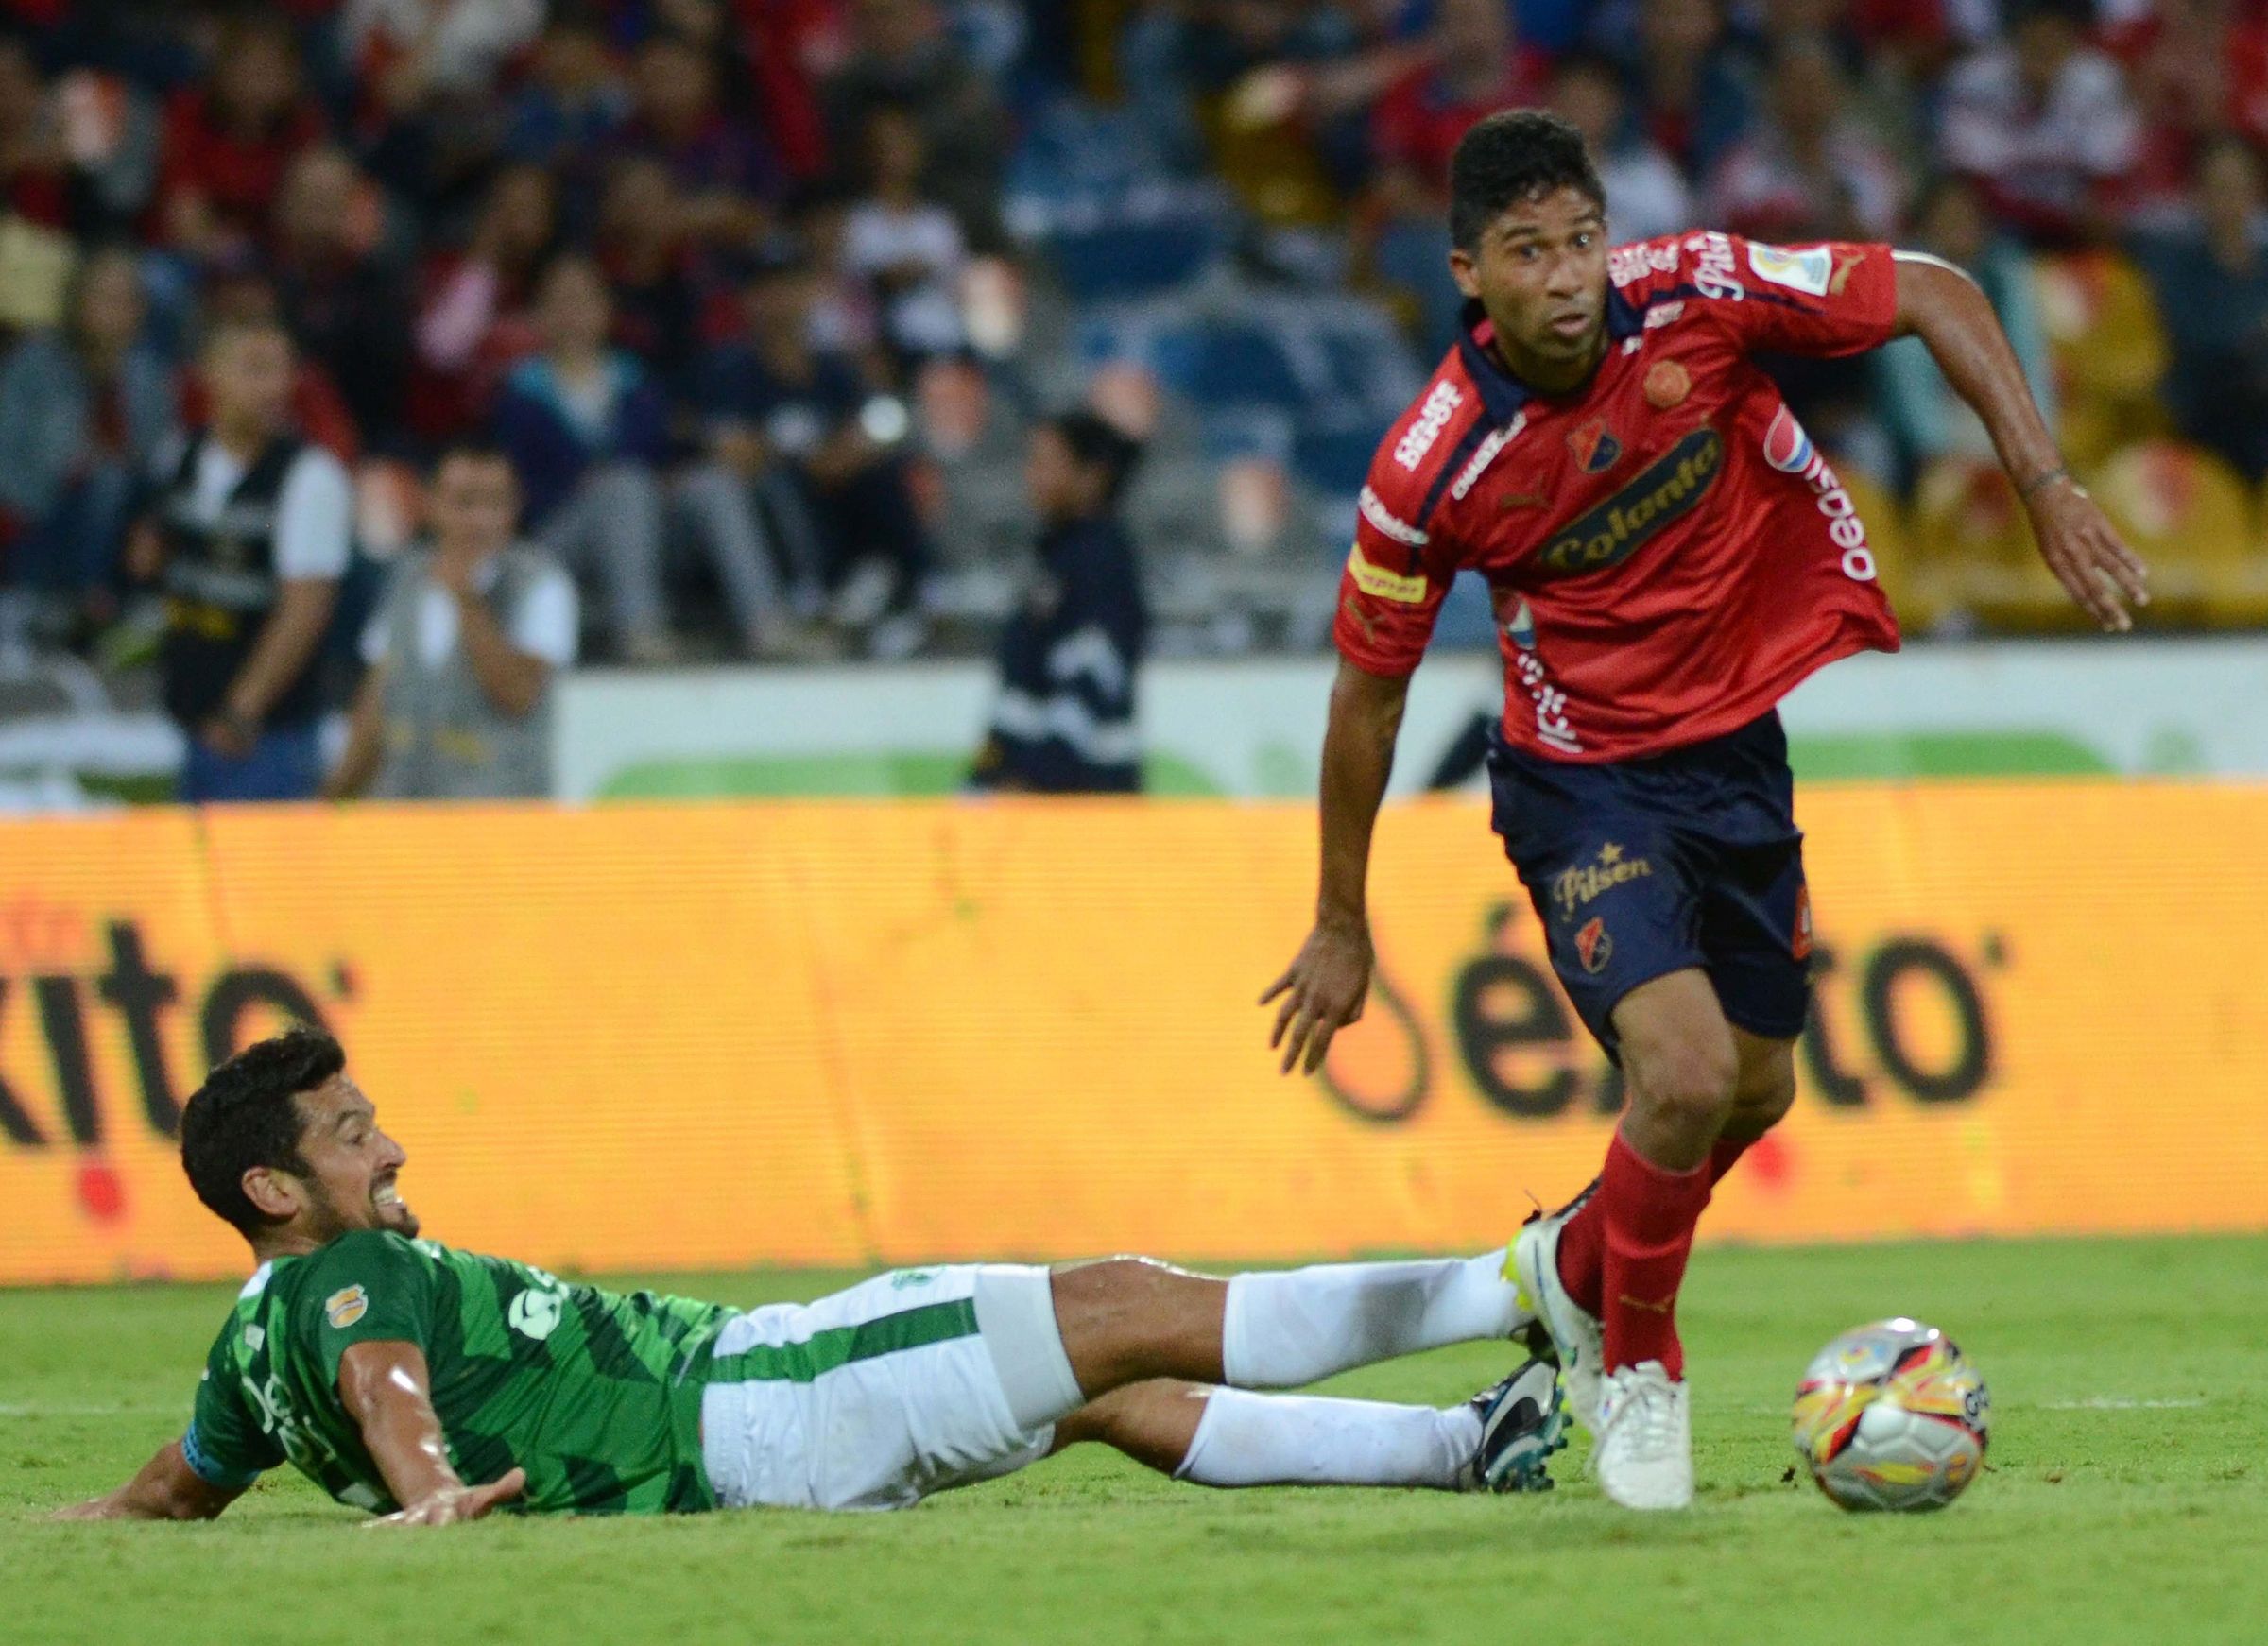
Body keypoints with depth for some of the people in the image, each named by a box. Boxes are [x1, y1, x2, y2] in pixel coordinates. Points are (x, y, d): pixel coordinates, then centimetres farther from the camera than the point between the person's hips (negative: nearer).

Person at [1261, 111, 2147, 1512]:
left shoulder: (1695, 297, -18)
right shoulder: (1434, 467, -22)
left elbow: (1934, 294, -7)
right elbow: (1370, 687, -7)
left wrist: (2048, 487, -15)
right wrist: (1342, 927, 1)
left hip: (1739, 742, 5)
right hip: (1586, 778, -4)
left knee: (1756, 1092, 16)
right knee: (1686, 1070, -23)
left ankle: (1573, 1268, 46)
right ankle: (1639, 1369, 4)